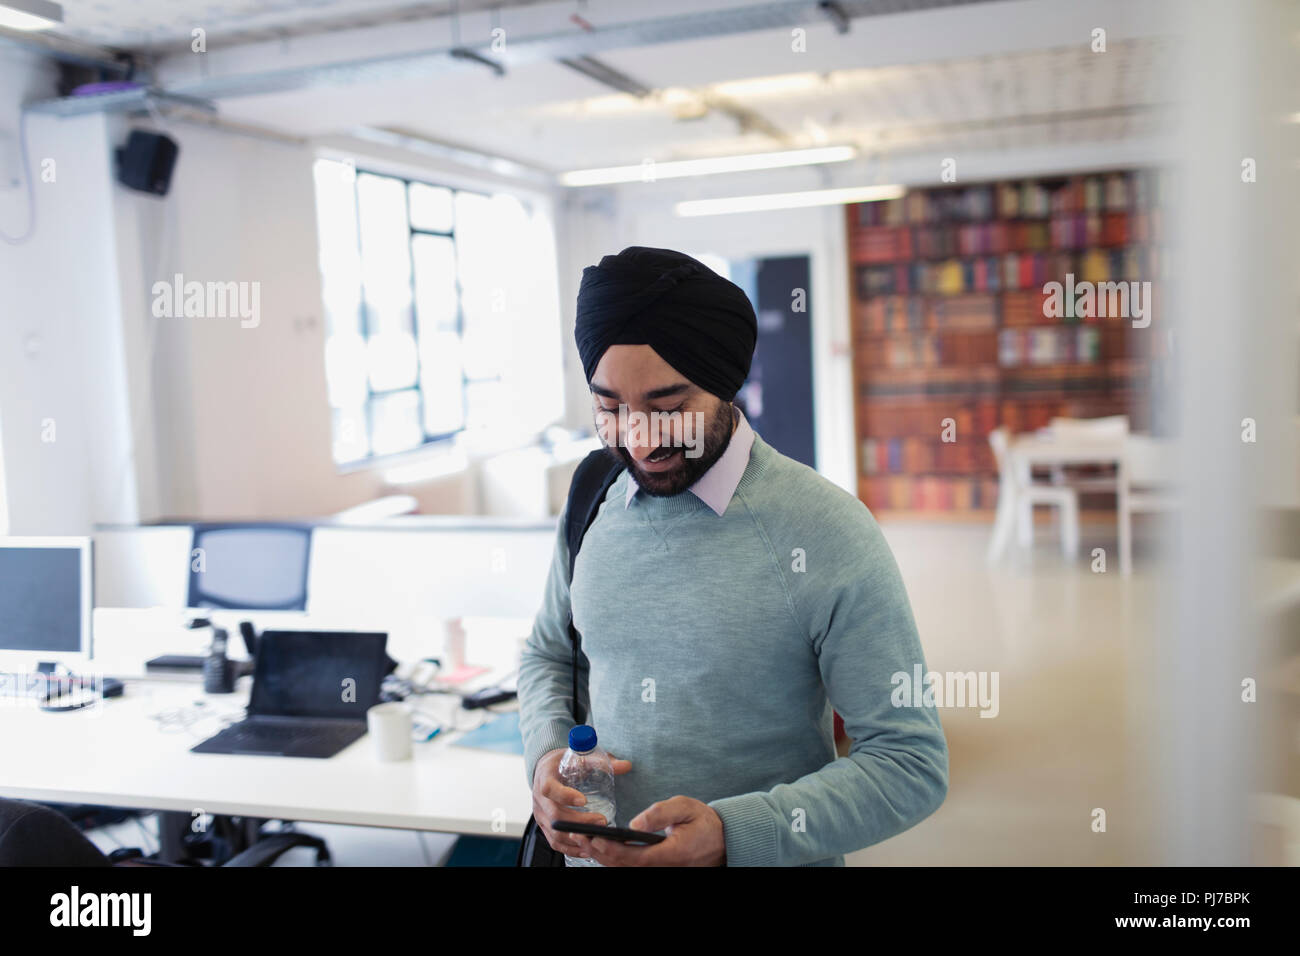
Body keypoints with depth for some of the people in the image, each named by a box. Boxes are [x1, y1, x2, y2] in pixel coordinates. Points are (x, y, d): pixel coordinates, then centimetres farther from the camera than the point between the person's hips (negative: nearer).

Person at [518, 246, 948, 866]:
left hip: (770, 859, -4)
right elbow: (547, 654, 11)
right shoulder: (592, 504, -5)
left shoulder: (830, 535, -20)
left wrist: (733, 834, -29)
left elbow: (912, 765, -19)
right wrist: (547, 751, -10)